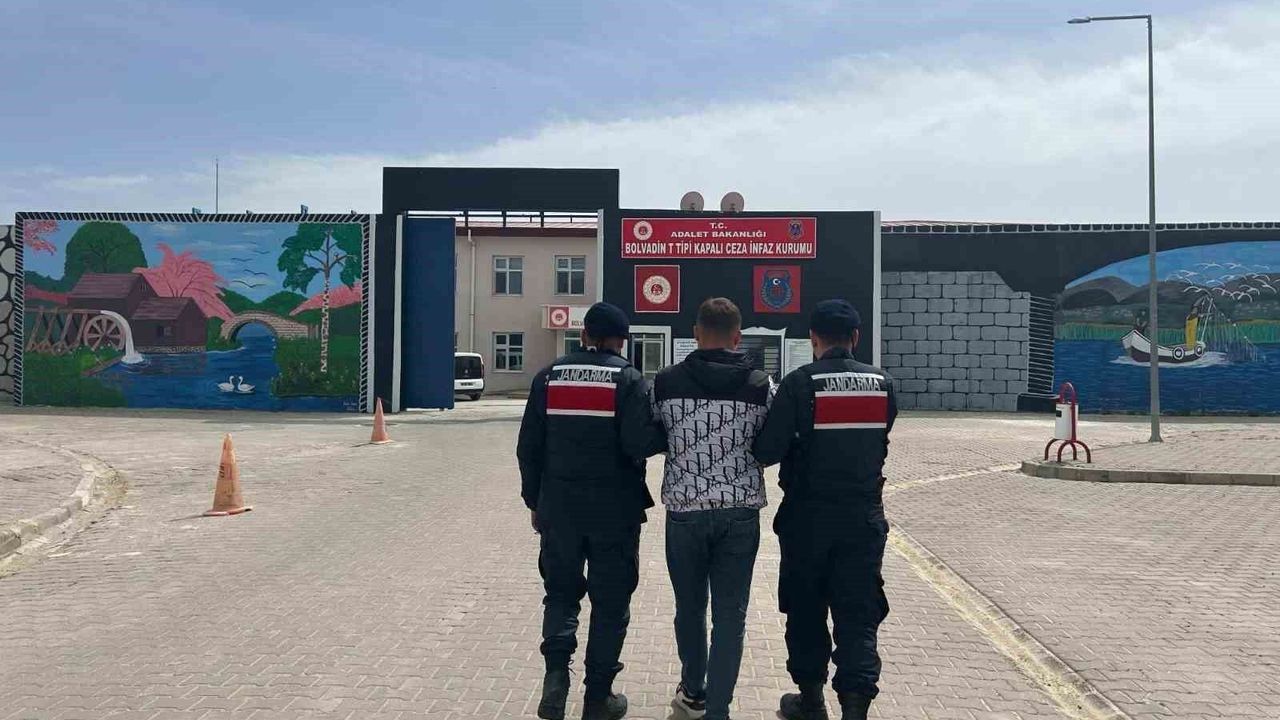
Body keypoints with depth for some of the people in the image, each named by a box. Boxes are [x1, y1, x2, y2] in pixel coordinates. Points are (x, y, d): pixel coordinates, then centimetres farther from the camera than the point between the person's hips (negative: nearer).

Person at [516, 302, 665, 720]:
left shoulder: (549, 377, 4)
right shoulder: (628, 379, -7)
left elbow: (529, 447, 5)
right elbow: (640, 443, -18)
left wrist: (534, 500, 14)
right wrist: (667, 431, 2)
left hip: (559, 506, 3)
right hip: (615, 510, -3)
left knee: (561, 592, 18)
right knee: (610, 602, 9)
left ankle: (556, 671, -1)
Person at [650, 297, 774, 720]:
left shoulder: (665, 383, -5)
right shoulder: (761, 385, -4)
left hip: (684, 510, 1)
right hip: (741, 512, 0)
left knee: (690, 607, 18)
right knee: (730, 615, 7)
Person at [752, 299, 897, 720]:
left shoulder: (799, 383, -12)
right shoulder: (883, 384, 0)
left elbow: (766, 451, -15)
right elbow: (877, 444, 9)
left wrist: (794, 446, 6)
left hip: (808, 515, -2)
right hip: (864, 515, 2)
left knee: (806, 611, 14)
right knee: (858, 615, 7)